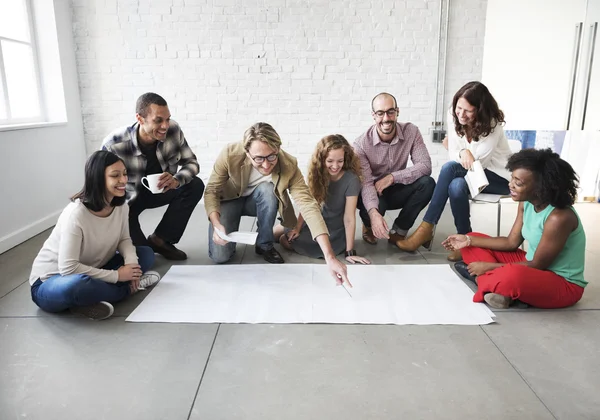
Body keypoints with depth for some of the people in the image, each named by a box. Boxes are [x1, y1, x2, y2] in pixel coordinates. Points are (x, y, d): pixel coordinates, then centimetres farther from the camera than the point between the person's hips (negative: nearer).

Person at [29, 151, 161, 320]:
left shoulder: (120, 206, -10)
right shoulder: (76, 214, -29)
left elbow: (124, 239, 1)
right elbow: (68, 268, -30)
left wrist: (131, 262, -21)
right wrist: (116, 275, -25)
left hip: (90, 272, 7)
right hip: (51, 280, -7)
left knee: (146, 254, -2)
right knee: (76, 285, -42)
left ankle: (91, 299, -15)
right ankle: (128, 287, -14)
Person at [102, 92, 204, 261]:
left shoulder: (173, 130, -22)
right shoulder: (114, 145, -32)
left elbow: (191, 162, -12)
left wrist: (176, 180, -35)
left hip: (161, 189, 4)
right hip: (129, 198, -4)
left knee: (195, 185, -20)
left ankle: (159, 239, -5)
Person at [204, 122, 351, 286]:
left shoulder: (289, 165, -31)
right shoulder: (230, 154, -32)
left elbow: (308, 205, -38)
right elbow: (211, 190, -21)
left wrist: (330, 257, -47)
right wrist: (216, 224, -42)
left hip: (259, 201, 1)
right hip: (229, 200, -1)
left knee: (267, 189, -35)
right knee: (220, 256, -20)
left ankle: (265, 245, -10)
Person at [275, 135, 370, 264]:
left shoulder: (351, 180, -26)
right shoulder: (319, 173, -9)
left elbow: (349, 218, -26)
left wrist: (349, 252, -25)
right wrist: (297, 228, -7)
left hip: (334, 234, -6)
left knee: (285, 241, -6)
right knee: (275, 232, 8)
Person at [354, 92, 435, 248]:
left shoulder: (411, 131, -14)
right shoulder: (361, 144, -22)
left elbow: (425, 166, -21)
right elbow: (366, 183, -30)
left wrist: (392, 177, -30)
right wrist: (373, 213, -49)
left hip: (397, 191, 3)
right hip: (372, 194, -3)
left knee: (427, 183, -25)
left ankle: (398, 232, -10)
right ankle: (369, 225, 5)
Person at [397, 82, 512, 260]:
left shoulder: (492, 124, -22)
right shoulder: (453, 116, -8)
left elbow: (479, 163, -23)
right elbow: (454, 154, -7)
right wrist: (462, 153, -28)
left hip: (498, 176, -4)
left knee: (450, 168, -33)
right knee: (457, 186, -34)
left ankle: (426, 228, -26)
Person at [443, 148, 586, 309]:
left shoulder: (559, 218, -29)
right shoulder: (526, 204, -4)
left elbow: (537, 265, -22)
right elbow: (511, 242, 3)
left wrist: (489, 266, -18)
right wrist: (469, 240, -4)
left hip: (563, 284, -8)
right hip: (534, 267, 9)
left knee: (513, 276, -42)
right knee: (472, 245, 4)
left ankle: (481, 279, -12)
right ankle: (497, 286, -17)